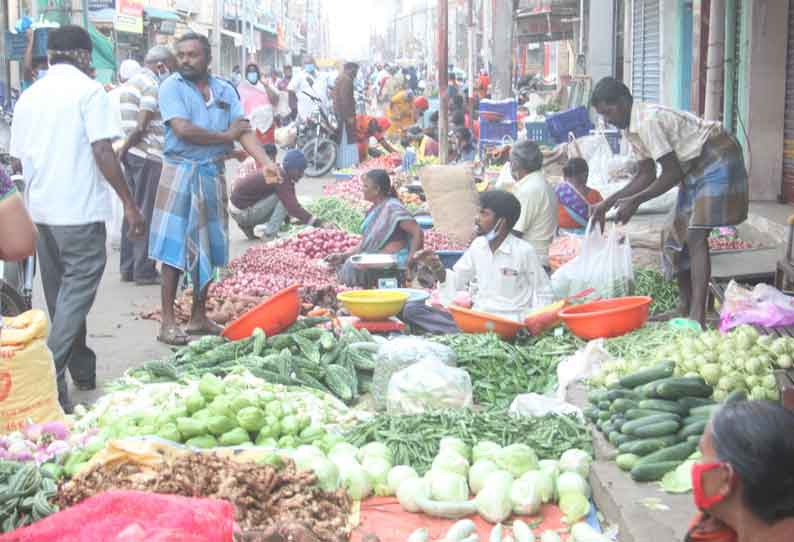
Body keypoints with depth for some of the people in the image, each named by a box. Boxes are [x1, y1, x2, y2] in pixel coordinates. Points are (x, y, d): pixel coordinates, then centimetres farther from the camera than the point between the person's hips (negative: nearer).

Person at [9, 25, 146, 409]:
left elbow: (19, 157, 15)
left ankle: (82, 369, 27)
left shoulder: (29, 96, 12)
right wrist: (129, 204, -12)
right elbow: (102, 151, -14)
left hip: (40, 210, 7)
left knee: (61, 295, 16)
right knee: (77, 293, -3)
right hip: (80, 209, -7)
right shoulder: (88, 90, -7)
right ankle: (50, 380, -13)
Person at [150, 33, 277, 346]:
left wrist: (265, 163, -19)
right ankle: (168, 322, 0)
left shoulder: (225, 91, 8)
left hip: (213, 175, 5)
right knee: (174, 249, -4)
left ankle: (199, 317, 21)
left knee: (206, 248, 10)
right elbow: (183, 129, -18)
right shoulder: (172, 87, -5)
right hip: (180, 173, -5)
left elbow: (244, 130, -2)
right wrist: (226, 135, -9)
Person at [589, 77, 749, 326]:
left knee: (695, 236, -19)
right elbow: (647, 174, 10)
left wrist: (636, 201, -20)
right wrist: (610, 202, 3)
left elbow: (673, 173, -24)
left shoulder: (648, 121, -25)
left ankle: (697, 316, -24)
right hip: (695, 167, 10)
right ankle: (685, 307, 18)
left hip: (717, 162, -10)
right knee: (677, 235, 10)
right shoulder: (631, 129, 5)